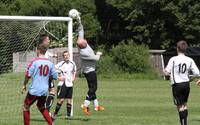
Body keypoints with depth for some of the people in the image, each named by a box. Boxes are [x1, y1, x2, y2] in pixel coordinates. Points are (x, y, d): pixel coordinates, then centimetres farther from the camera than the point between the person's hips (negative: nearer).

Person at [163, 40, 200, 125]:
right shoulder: (190, 60, -1)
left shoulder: (173, 59, -11)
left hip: (177, 84, -4)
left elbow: (167, 72, -11)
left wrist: (164, 71, 13)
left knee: (180, 106, -1)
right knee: (184, 104, 19)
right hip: (186, 83, 4)